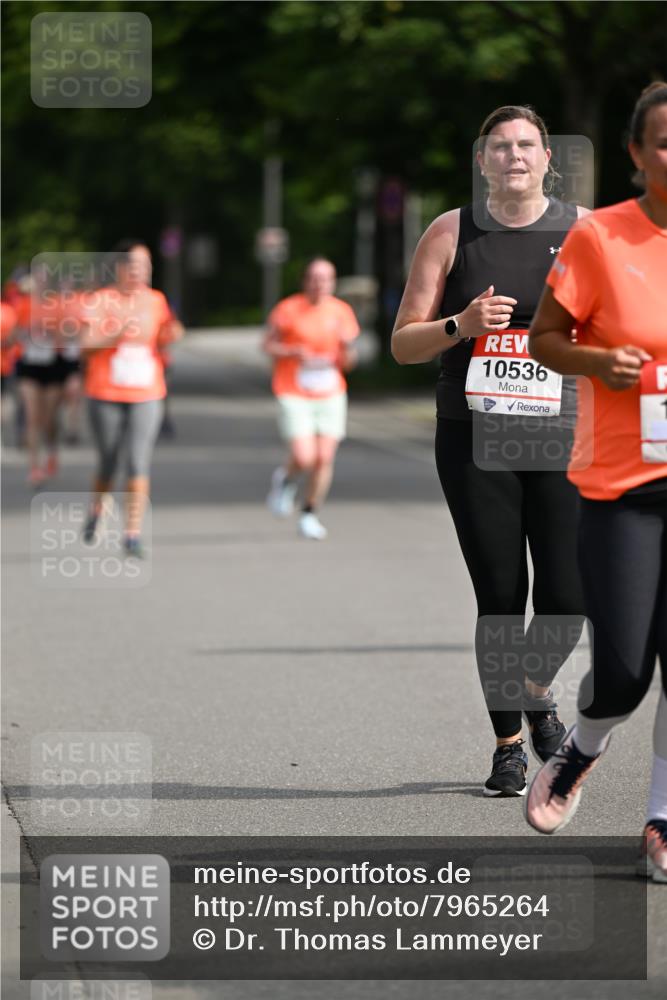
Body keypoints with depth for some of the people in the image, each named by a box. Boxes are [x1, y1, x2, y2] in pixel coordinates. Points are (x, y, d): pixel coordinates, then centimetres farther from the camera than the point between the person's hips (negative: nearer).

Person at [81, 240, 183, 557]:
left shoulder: (155, 300, 6)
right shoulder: (101, 300, -4)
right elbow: (87, 344, -11)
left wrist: (169, 335, -4)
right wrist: (118, 333, -24)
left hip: (146, 395, 2)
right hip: (106, 395, -2)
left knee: (139, 462, -10)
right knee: (108, 461, 8)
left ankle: (133, 534, -9)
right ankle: (96, 511, 38)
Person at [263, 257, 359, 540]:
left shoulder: (341, 312, 4)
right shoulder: (288, 309, -6)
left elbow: (347, 360, 12)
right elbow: (268, 345, 0)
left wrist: (347, 356, -12)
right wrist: (295, 352, -17)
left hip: (330, 394, 3)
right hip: (294, 396, -3)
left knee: (325, 458, -3)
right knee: (304, 458, -14)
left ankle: (310, 515, 14)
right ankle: (286, 479, 21)